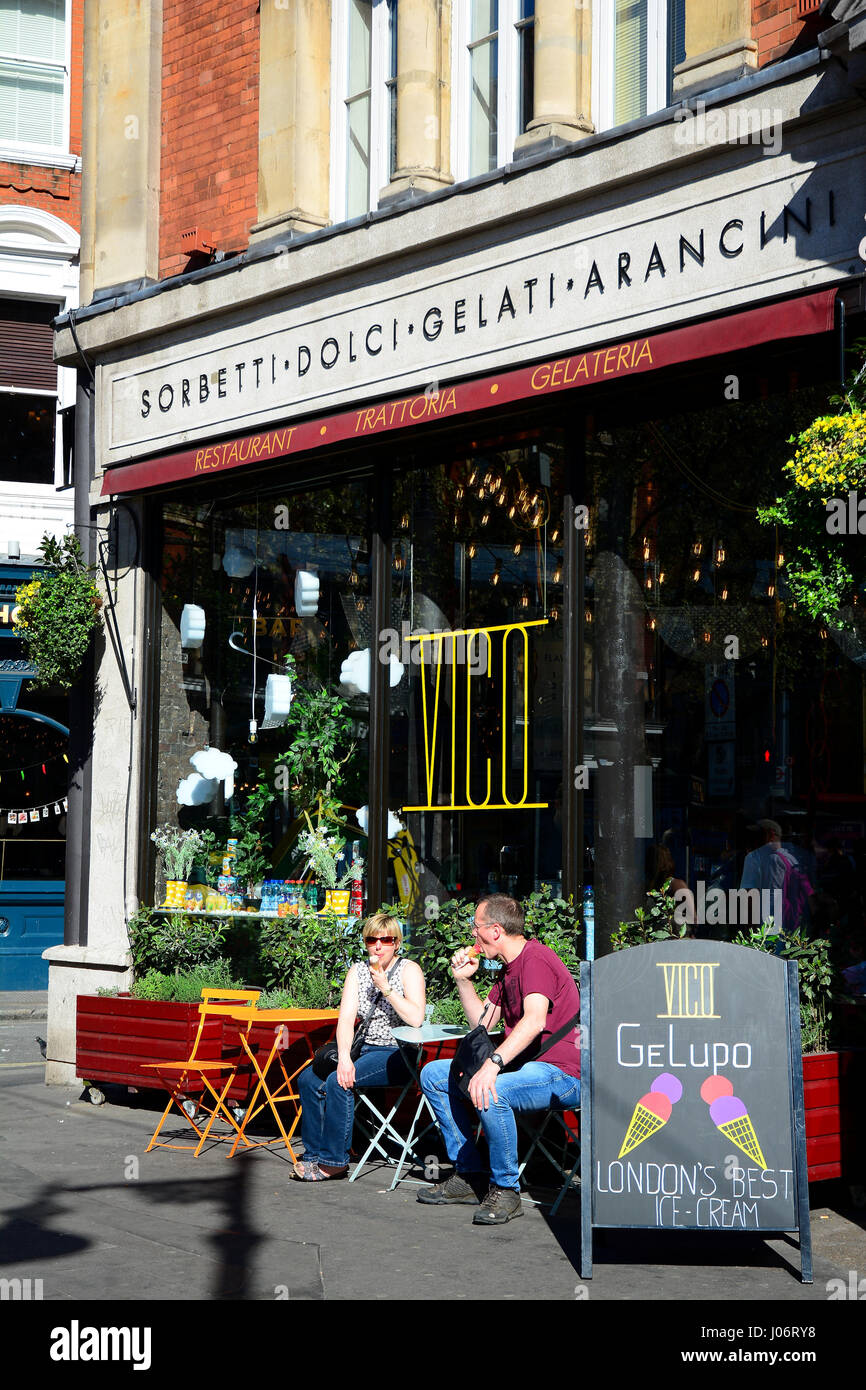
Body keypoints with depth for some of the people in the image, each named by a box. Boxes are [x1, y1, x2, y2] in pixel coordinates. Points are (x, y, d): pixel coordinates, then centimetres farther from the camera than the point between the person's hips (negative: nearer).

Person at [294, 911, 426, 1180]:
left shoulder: (409, 970, -5)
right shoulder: (358, 971, 9)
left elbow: (416, 1019, -19)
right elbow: (346, 1019, -2)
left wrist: (385, 987, -21)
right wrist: (344, 1057, -19)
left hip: (397, 1055, -6)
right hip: (365, 1049, 6)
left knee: (338, 1082, -26)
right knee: (308, 1078, -12)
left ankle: (334, 1160, -17)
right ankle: (314, 1154, -4)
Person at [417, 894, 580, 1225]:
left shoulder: (535, 959, -17)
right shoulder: (510, 968, 17)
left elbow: (534, 1021, -34)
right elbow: (482, 1022, 23)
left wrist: (493, 1064, -44)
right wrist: (463, 980, 10)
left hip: (560, 1074, -11)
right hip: (524, 1067, 11)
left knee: (489, 1093, -38)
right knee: (433, 1075, 9)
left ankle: (505, 1189, -20)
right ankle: (469, 1175, 9)